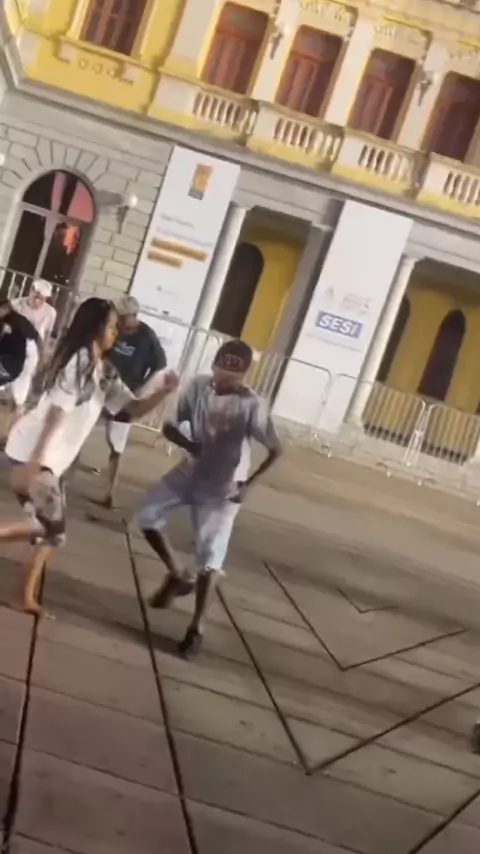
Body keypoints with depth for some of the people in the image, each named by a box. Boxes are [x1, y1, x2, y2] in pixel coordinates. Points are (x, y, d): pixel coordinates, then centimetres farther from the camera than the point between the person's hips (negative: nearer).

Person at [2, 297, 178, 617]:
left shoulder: (106, 373, 10)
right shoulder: (79, 361, -17)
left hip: (55, 458, 9)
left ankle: (29, 595, 17)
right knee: (50, 524, -12)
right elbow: (56, 411, -23)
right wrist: (34, 462, -26)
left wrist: (164, 392, -7)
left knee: (53, 528, 10)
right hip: (33, 452, -9)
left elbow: (132, 409, 10)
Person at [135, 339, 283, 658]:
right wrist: (189, 444, -24)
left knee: (211, 556, -5)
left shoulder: (252, 406, -24)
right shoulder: (197, 386, -12)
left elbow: (276, 449, -16)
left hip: (222, 487, -5)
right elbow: (171, 426, -3)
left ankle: (197, 627, 7)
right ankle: (180, 576, 18)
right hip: (190, 471, 5)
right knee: (148, 516, -3)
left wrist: (249, 483, -22)